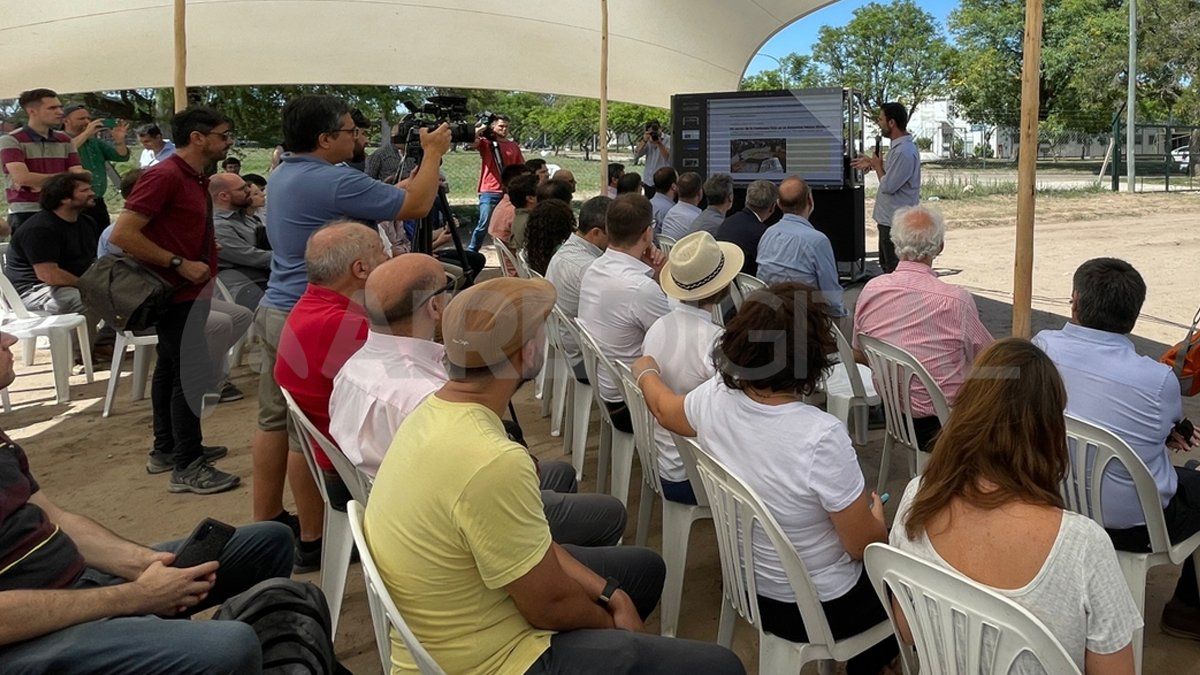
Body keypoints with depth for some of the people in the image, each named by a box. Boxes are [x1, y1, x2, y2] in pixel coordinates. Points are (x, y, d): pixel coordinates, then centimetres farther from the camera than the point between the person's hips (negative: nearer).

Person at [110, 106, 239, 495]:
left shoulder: (194, 178, 11)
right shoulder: (164, 176, -19)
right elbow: (123, 234, -25)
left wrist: (205, 264, 13)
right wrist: (180, 264, -23)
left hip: (186, 291, 10)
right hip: (176, 293, -10)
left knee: (171, 367, 17)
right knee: (190, 373, -8)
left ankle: (166, 448, 29)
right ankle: (187, 467, -2)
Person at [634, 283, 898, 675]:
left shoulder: (716, 397, -17)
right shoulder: (822, 438, -35)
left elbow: (665, 409, 7)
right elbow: (864, 546, -22)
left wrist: (646, 372, 28)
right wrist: (876, 512, 1)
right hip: (819, 610, -6)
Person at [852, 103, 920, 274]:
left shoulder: (904, 152, -24)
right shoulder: (898, 145, 9)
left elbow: (888, 186, -24)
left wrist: (877, 166, -8)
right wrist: (873, 164, 14)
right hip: (889, 219, 11)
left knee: (895, 272, -3)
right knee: (886, 266, 21)